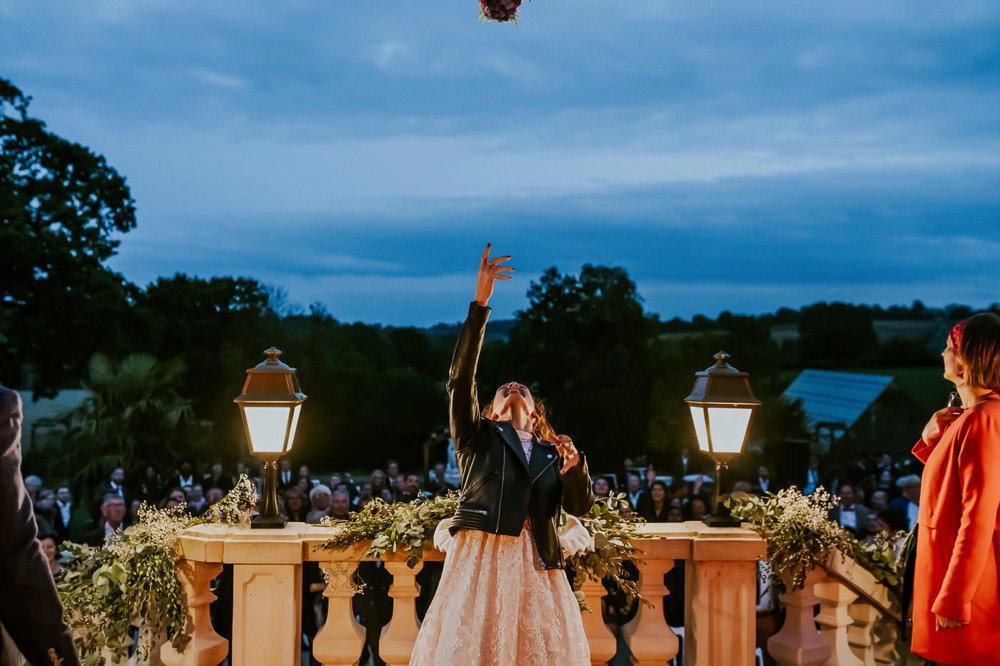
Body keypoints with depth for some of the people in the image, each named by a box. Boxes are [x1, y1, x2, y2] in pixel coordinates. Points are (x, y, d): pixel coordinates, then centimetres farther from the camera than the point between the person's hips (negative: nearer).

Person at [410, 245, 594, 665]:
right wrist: (479, 304, -7)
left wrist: (574, 466, -10)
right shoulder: (478, 437, 15)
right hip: (482, 557, -3)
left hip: (537, 568, 3)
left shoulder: (551, 453, 23)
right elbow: (460, 378, 1)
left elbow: (581, 506, 11)